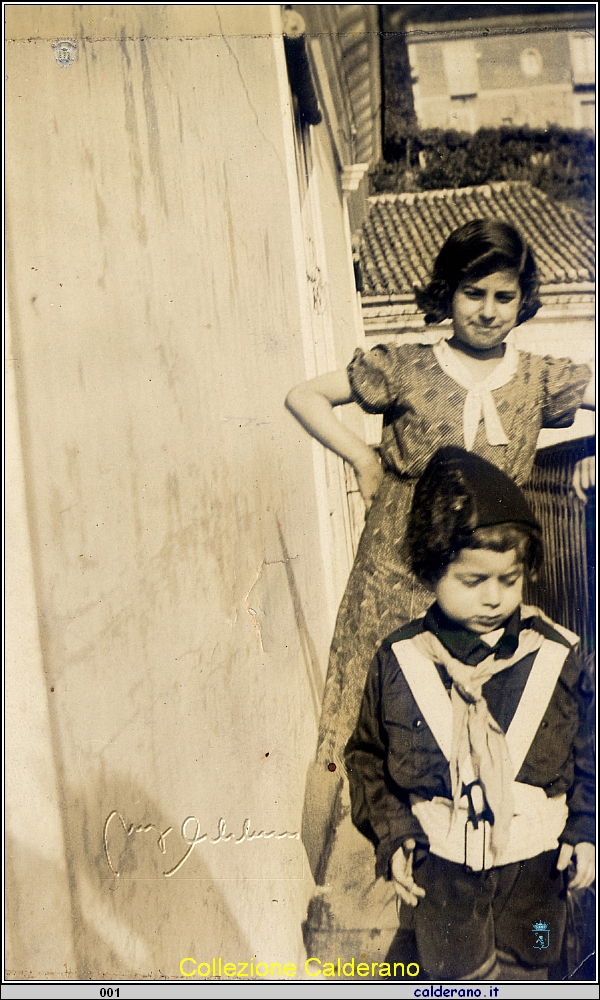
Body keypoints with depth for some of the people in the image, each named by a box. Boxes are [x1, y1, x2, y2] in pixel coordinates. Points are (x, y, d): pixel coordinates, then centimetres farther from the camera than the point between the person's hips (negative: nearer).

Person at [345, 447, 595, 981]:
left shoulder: (557, 655, -11)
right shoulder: (398, 660, -12)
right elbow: (367, 755, -1)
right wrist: (391, 834, -7)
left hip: (534, 865, 1)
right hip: (441, 866, -1)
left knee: (527, 972, 21)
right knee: (457, 975, 15)